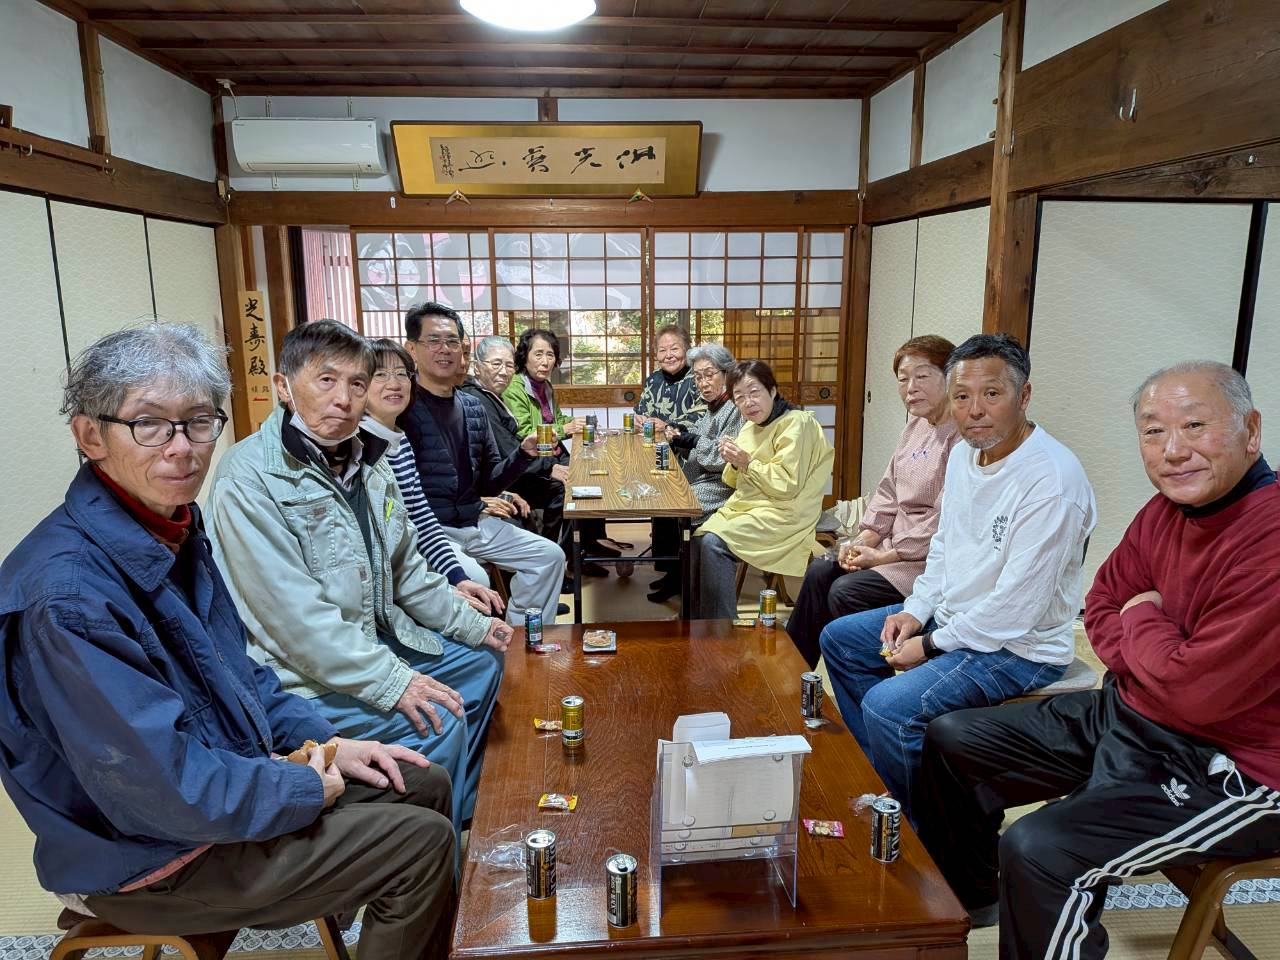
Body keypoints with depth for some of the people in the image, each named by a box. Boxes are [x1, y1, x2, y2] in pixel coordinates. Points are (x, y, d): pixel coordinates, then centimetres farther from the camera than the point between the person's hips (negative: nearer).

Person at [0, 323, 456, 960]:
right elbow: (164, 787, -30)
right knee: (422, 843, -11)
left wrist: (326, 741, 4)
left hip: (236, 766, 9)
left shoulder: (176, 528, 0)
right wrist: (306, 789, -16)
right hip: (149, 858, -8)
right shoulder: (67, 591, -30)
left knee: (426, 785, 13)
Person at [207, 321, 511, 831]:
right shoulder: (248, 478, -21)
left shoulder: (367, 461, 6)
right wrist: (391, 681, -28)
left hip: (374, 640, 10)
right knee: (438, 724, -22)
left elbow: (405, 566, 15)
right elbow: (295, 614, -27)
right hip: (301, 674, -9)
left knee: (480, 662, 16)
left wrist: (471, 624, 11)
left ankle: (460, 814, 33)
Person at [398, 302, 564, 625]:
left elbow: (489, 482, 11)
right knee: (471, 577, -31)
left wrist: (524, 452, -3)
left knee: (549, 556, 4)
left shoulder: (473, 407, 10)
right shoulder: (403, 406, -11)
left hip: (475, 523, 7)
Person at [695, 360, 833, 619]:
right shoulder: (751, 426, 15)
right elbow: (736, 483, 19)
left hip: (782, 517, -8)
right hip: (748, 508, 8)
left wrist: (748, 463, -16)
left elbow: (788, 485, -17)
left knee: (713, 542, -25)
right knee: (701, 537, -14)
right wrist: (734, 464, -3)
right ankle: (701, 615, -3)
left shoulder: (795, 423, -10)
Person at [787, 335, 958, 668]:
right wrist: (864, 538, -1)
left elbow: (944, 523, -23)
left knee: (846, 591, -19)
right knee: (820, 572, 0)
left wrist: (882, 557, -18)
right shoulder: (916, 423, 10)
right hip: (895, 543, 9)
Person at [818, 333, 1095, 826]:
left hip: (1019, 646, -9)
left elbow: (1016, 609, -26)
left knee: (889, 706, -26)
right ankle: (881, 772, 25)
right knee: (839, 638, 13)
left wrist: (930, 646, -16)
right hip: (950, 615, 10)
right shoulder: (964, 453, 2)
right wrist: (916, 611, 3)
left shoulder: (1052, 480, -27)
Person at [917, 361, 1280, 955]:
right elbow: (1102, 605, 12)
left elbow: (1198, 694, -29)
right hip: (1126, 713, 9)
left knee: (1038, 850, -29)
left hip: (1229, 770, -9)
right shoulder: (1166, 510, -1)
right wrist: (1148, 651, -9)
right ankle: (967, 897, 35)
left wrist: (1142, 621, -10)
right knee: (950, 740, 12)